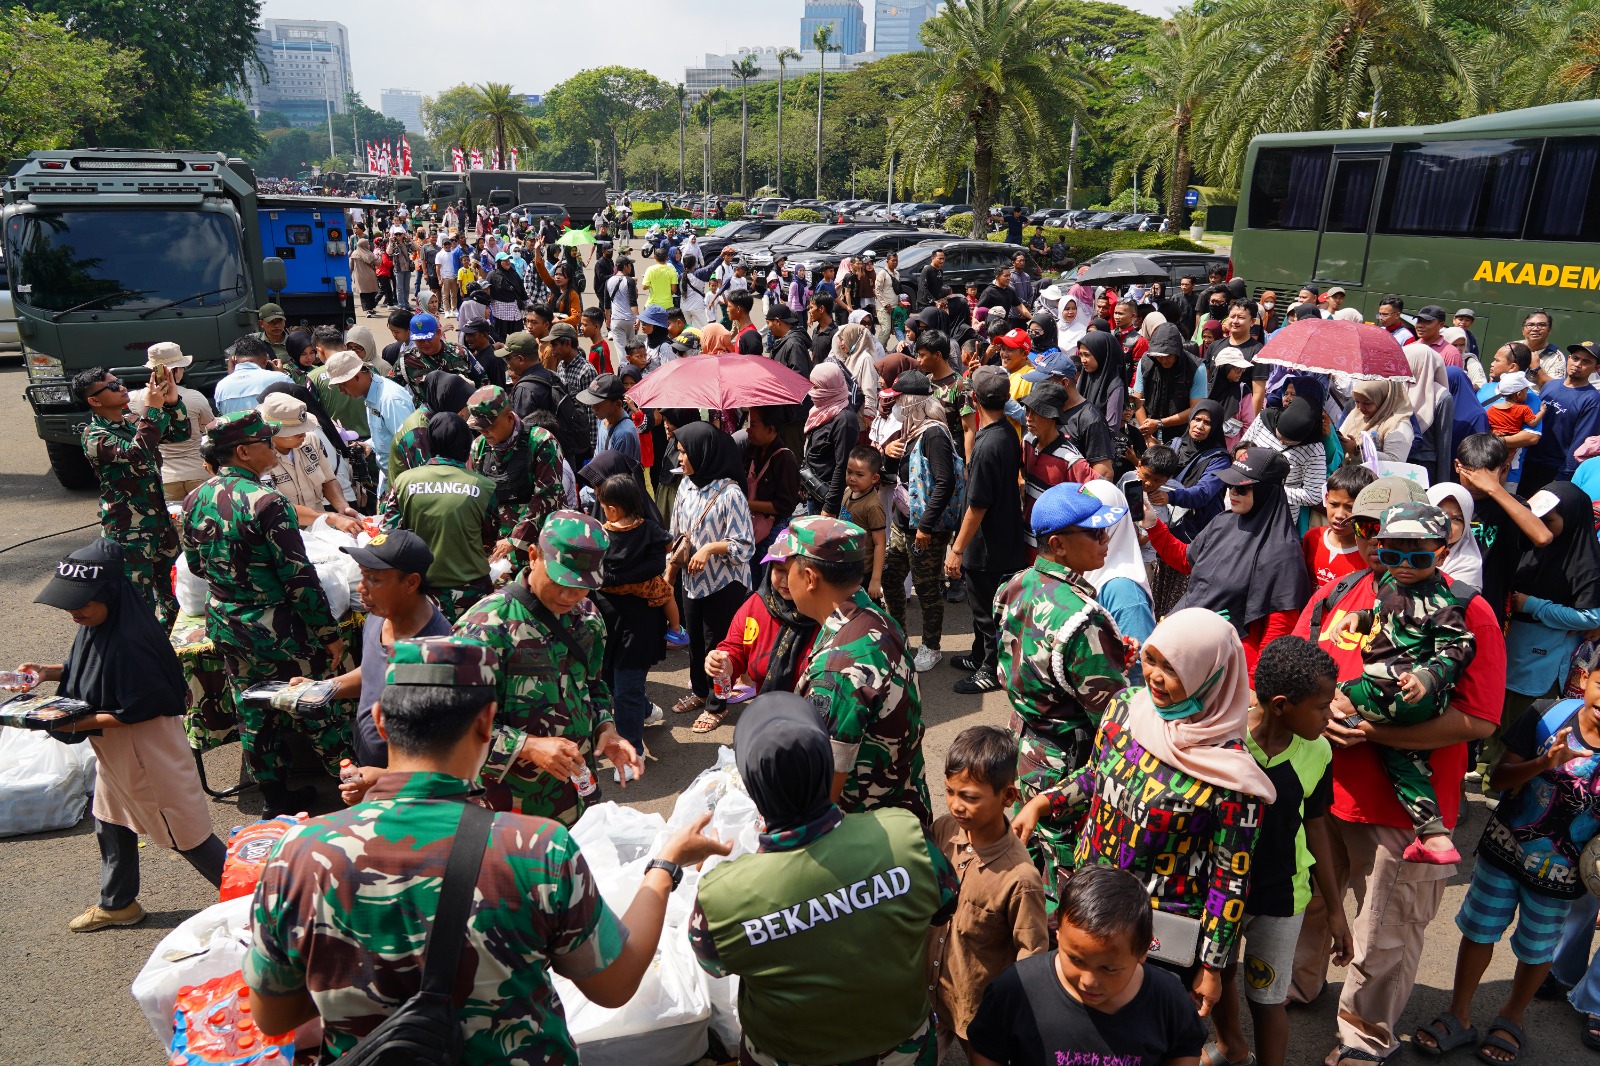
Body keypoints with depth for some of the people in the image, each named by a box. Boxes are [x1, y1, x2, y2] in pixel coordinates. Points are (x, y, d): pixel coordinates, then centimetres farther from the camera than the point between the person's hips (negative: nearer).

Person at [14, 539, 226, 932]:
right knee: (111, 825, 25)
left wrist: (81, 723, -24)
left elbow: (141, 709, -26)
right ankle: (117, 903, 46)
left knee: (183, 831, 2)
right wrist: (49, 671, -1)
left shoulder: (129, 641, -31)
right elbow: (86, 669, 15)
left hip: (148, 749, -10)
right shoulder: (95, 626, -3)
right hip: (114, 750, 10)